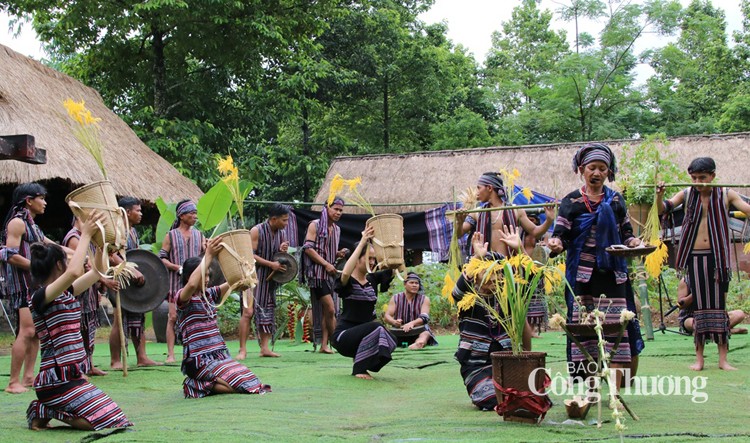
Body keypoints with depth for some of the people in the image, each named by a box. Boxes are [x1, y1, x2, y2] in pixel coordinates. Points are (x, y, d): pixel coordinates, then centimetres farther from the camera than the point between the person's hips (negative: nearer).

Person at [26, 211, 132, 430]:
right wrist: (86, 235, -25)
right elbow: (74, 272, -33)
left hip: (73, 376, 9)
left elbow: (97, 271, 20)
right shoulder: (40, 297, -15)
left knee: (113, 416, 12)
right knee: (109, 420, -15)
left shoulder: (66, 294, 11)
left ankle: (47, 408, 13)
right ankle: (45, 411, -2)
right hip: (57, 380, -9)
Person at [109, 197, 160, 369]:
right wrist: (132, 270, -34)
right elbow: (111, 256, -27)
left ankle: (142, 357, 16)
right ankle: (115, 361, 2)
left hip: (136, 282, 9)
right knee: (120, 320, -5)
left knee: (138, 318, 10)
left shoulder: (133, 231, 14)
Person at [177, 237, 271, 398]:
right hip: (200, 360, -8)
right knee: (240, 384, -22)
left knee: (251, 379, -11)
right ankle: (197, 385, -1)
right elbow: (192, 285, -29)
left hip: (220, 355, 8)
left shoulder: (209, 294, 16)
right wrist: (208, 256, -29)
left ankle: (205, 383, 8)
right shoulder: (182, 297, -6)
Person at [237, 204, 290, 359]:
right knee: (247, 311, -10)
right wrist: (271, 264, -22)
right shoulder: (257, 231, -12)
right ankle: (242, 349, -9)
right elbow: (250, 255, -17)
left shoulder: (281, 234, 8)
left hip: (269, 278, 7)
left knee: (267, 312, 6)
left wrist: (283, 250, -7)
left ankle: (264, 348, 11)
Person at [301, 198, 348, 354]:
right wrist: (326, 264, -17)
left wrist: (339, 253, 3)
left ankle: (324, 345, 7)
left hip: (330, 274, 8)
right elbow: (308, 249, -13)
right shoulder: (315, 225, -5)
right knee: (330, 309, -12)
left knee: (327, 310, 5)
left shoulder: (337, 229, 16)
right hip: (317, 273, -7)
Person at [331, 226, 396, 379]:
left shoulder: (372, 281, 9)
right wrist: (362, 242, -32)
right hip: (344, 336, -6)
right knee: (375, 327, -32)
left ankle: (365, 363, 5)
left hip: (364, 333, 6)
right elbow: (345, 273, -34)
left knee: (389, 340, -22)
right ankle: (358, 368, -16)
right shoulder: (347, 282, -9)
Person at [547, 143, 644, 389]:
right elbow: (561, 236, -1)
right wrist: (555, 244, -23)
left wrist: (633, 242, -6)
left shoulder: (616, 200, 10)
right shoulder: (571, 202, 3)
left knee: (615, 328, -4)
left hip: (612, 275, 2)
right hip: (582, 275, -2)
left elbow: (626, 233, 15)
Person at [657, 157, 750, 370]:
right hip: (695, 257, 1)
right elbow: (663, 209, -7)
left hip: (717, 257, -1)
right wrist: (659, 195, -26)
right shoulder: (687, 194, 2)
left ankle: (723, 359, 6)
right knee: (699, 305, 5)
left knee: (719, 305, 2)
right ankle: (699, 358, 10)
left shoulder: (726, 195, -1)